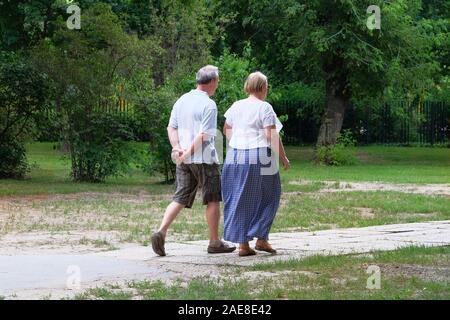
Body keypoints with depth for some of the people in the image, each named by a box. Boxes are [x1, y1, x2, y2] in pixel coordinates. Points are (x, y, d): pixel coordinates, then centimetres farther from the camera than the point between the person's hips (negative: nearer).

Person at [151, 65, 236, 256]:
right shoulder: (209, 105, -13)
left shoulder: (181, 101, 10)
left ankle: (161, 232, -12)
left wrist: (177, 147, -4)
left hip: (184, 161, 6)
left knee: (180, 199, 6)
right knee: (213, 200, 6)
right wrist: (189, 152, -12)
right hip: (204, 159, -6)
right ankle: (214, 242, 12)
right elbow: (204, 135, -19)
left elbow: (171, 127, 6)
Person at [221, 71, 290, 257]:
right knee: (266, 198, 11)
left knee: (240, 200, 10)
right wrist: (283, 158, -4)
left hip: (235, 157, 5)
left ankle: (243, 244, 9)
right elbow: (272, 136, -12)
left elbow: (226, 130, 21)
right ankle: (261, 239, 5)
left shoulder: (236, 106, 9)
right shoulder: (264, 108, -9)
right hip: (259, 158, -5)